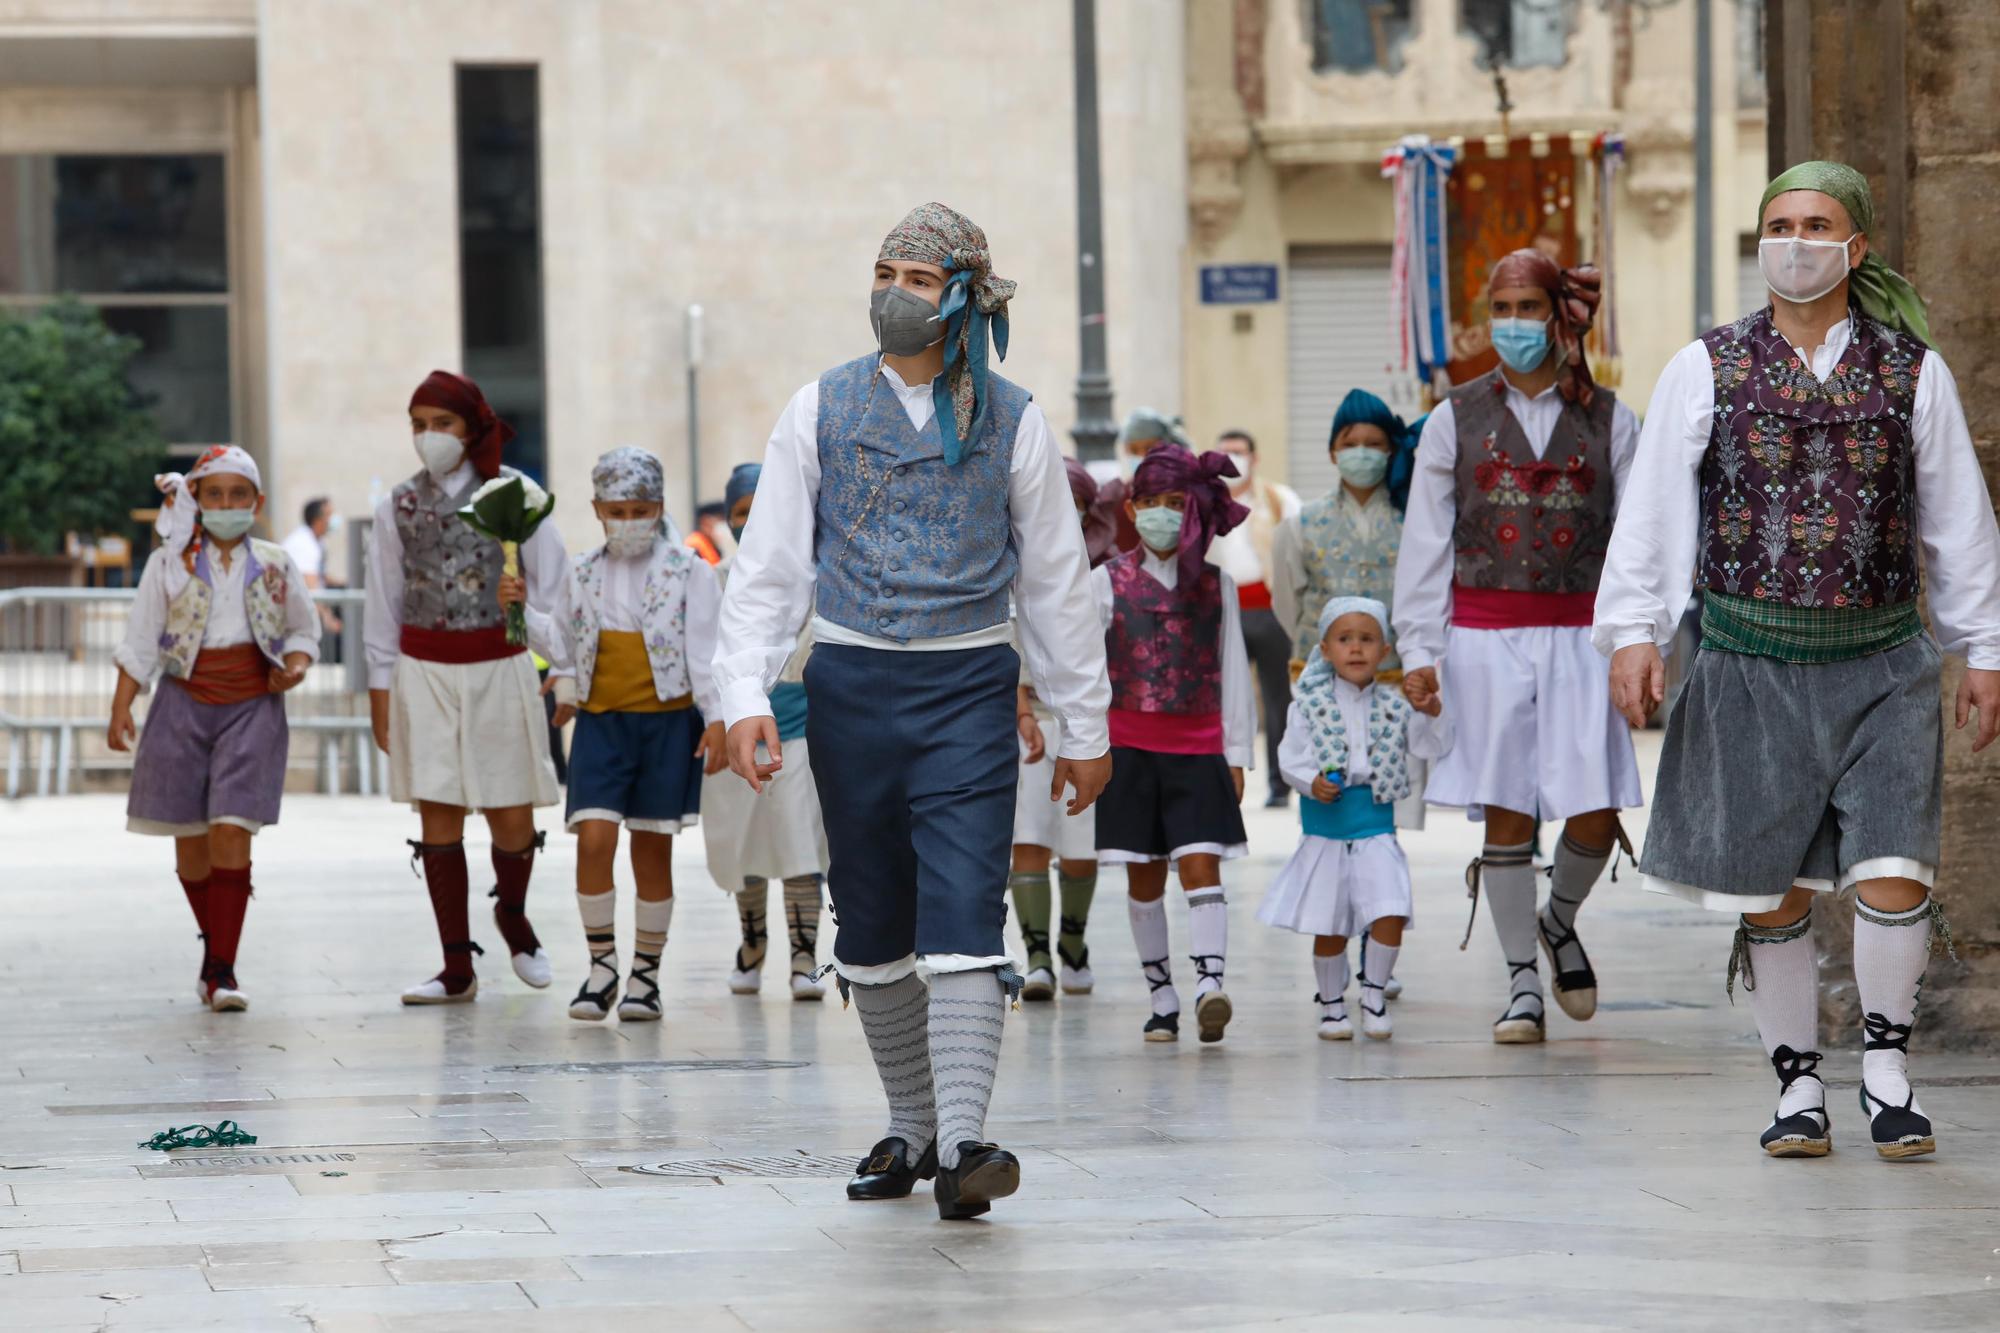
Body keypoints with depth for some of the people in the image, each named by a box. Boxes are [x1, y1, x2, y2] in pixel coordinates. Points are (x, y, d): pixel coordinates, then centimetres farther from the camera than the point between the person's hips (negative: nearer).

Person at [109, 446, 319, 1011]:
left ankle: (221, 969, -15)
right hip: (185, 704, 1)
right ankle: (216, 946, 26)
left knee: (232, 831, -14)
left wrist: (295, 666, -4)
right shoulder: (169, 564, 3)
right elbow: (140, 643, 3)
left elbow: (304, 631, 17)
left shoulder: (274, 566, 6)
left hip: (251, 708, -1)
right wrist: (121, 709, -4)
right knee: (190, 835, 6)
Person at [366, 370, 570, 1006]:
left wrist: (563, 671, -10)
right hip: (425, 672, 2)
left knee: (512, 819, -2)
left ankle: (512, 915, 30)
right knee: (439, 816, -3)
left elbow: (554, 583, 1)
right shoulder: (399, 506, 7)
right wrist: (381, 688, 9)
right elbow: (384, 604, 12)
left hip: (501, 665, -2)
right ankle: (457, 969, 2)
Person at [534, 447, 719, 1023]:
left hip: (667, 721, -2)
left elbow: (703, 651, -3)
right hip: (601, 721, 2)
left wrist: (716, 717, -11)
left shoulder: (688, 572, 0)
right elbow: (564, 643, 18)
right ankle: (601, 964, 0)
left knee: (652, 848, 4)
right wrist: (521, 614, 2)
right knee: (593, 839, -13)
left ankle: (646, 973, 13)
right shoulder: (583, 575, 9)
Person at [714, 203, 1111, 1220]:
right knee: (870, 925, 9)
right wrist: (744, 696, -8)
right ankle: (912, 1126, 24)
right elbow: (769, 567, 4)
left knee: (964, 908, -15)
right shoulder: (822, 410, 4)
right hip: (851, 683, 2)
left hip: (968, 687, -2)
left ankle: (963, 1144, -21)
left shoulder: (1011, 422, 3)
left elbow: (1055, 581, 9)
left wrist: (1084, 727, 11)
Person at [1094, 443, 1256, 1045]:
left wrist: (1236, 754, 4)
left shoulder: (1216, 585, 7)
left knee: (1201, 865, -13)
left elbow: (1233, 673, 8)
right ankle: (1161, 997, 11)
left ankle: (1209, 983, -25)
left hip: (1199, 750, 0)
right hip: (1130, 746, 0)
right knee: (1144, 878, 4)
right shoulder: (1108, 582, 5)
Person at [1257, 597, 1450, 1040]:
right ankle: (1331, 1005, 22)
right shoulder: (1311, 703, -1)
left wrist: (1432, 714, -13)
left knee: (1390, 915, -13)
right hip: (1325, 830, -1)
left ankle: (1374, 998, 5)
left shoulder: (1395, 706, 5)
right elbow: (1291, 755, -3)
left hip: (1376, 828, 1)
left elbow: (1434, 747, 5)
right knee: (1329, 928, 5)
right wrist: (1311, 782, -21)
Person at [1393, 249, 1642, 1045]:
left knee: (1596, 815, -7)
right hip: (1485, 636, 0)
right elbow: (1425, 540, 7)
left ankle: (1560, 922, 24)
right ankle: (1522, 980, 12)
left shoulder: (1606, 420, 7)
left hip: (1579, 634, 0)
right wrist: (1418, 648, 1)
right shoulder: (1457, 419, 7)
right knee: (1506, 815, 0)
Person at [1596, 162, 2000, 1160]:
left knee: (1893, 874, -11)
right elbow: (1653, 510, 1)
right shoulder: (1707, 370, 4)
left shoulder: (1913, 372, 6)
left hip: (1882, 663, 0)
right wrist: (1632, 632, -9)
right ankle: (1798, 1083, 17)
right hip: (1753, 661, 0)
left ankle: (1885, 1059, 10)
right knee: (1773, 892, 3)